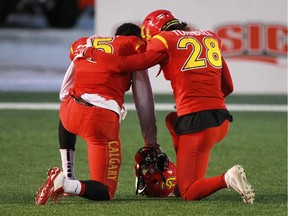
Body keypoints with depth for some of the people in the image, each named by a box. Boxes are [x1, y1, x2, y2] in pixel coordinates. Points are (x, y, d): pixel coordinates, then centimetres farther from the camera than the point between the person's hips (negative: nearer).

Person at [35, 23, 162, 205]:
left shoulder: (81, 45, 25)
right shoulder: (134, 45, 12)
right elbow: (145, 102, 13)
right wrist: (151, 141, 22)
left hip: (71, 111, 5)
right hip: (104, 119, -5)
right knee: (105, 192, 5)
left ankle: (68, 177, 34)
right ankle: (67, 185, -24)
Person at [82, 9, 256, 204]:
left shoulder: (165, 42, 2)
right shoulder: (211, 37, 19)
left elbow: (123, 65, 1)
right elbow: (228, 87, 21)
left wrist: (90, 52, 15)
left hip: (196, 123, -6)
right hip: (222, 120, 6)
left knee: (189, 194, 3)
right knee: (172, 120, 35)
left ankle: (227, 179, -24)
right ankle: (184, 178, 23)